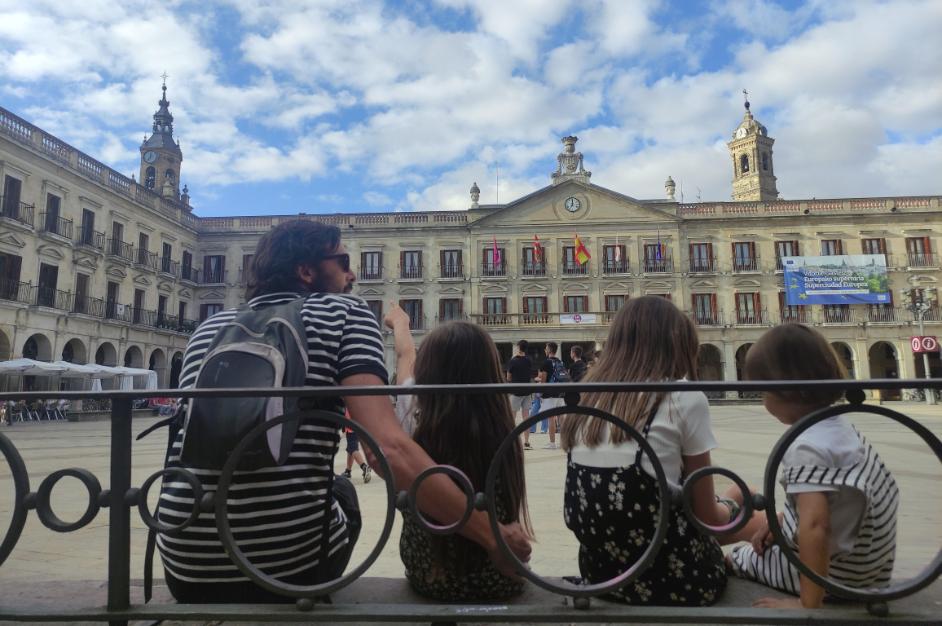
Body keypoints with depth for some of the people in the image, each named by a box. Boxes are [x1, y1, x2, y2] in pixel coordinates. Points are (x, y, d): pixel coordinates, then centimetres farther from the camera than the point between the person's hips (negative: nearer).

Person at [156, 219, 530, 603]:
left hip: (187, 568, 4)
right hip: (291, 565, -4)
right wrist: (492, 536, -12)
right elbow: (390, 449, -17)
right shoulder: (342, 313, -2)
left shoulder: (209, 328, 12)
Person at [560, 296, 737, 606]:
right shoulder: (685, 398, -10)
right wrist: (728, 509, 23)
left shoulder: (589, 398, 5)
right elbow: (706, 515, 0)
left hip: (599, 571, 5)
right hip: (672, 577, -5)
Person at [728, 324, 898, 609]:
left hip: (838, 574, -8)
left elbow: (814, 525, -37)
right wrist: (780, 522, 6)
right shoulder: (836, 424, 0)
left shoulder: (806, 448, -28)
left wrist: (808, 603, -30)